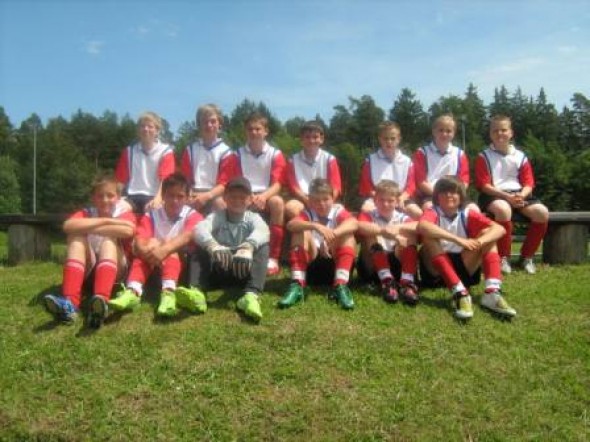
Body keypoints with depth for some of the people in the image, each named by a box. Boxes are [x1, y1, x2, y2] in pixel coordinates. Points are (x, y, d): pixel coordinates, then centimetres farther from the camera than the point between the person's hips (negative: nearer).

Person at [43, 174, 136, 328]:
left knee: (109, 239, -28)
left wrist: (88, 228, -20)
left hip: (115, 268, -2)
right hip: (88, 268, 2)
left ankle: (101, 301, -55)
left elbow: (128, 231, -27)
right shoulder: (86, 214, 5)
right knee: (76, 236, -21)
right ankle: (69, 303, -41)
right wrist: (105, 221, -23)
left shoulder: (124, 213, -1)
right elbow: (68, 226, -20)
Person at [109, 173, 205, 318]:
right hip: (153, 264, 2)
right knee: (145, 250, -27)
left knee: (171, 250, -31)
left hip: (182, 261, -2)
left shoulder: (192, 215, -4)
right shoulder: (151, 215, 1)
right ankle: (132, 292, -46)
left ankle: (169, 293, -53)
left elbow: (188, 236, -26)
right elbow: (139, 242, -15)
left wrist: (165, 249, -44)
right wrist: (148, 251, -40)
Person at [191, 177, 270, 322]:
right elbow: (200, 229, -24)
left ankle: (251, 295, -46)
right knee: (200, 247, -22)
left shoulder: (253, 217, 0)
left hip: (244, 271, 0)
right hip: (218, 270, 1)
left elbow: (262, 231, -26)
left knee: (263, 246, -24)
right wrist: (213, 246, -48)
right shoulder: (217, 215, 0)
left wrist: (247, 247, -49)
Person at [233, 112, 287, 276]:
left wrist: (263, 196, -28)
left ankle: (273, 258, -30)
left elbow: (277, 184, -6)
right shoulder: (238, 154, 8)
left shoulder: (275, 154, 4)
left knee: (277, 202, -35)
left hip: (267, 196, 0)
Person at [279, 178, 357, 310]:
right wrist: (315, 226, -38)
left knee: (348, 235, -20)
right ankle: (297, 286, -27)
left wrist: (333, 234, -40)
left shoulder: (338, 211, 2)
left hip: (335, 263, 0)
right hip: (311, 265, 0)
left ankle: (340, 286, -29)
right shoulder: (308, 213, 2)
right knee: (301, 233, -19)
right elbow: (290, 225, -21)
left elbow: (353, 223, -22)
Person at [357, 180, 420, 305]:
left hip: (397, 265, 2)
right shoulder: (368, 215, 0)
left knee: (410, 234, -16)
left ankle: (407, 282, -30)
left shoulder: (402, 217, 6)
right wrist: (384, 231, -42)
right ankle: (386, 281, -32)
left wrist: (399, 227, -34)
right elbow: (360, 226, -28)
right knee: (372, 233, -21)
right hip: (371, 267, -1)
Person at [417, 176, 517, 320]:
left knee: (488, 233, -10)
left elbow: (500, 229, -12)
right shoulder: (433, 212, -10)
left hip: (463, 266, 4)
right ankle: (460, 293, -40)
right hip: (436, 270, -3)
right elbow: (421, 226, -37)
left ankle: (492, 293, -28)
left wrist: (479, 241, -33)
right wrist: (457, 240, -42)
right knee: (429, 236, -29)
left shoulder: (467, 214, 0)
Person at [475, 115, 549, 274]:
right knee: (503, 209, -39)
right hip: (494, 195, -4)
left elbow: (528, 184, 8)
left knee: (542, 212, -22)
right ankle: (503, 257, -21)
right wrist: (507, 196, -18)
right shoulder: (484, 156, 2)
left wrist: (521, 196, -16)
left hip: (518, 195, 4)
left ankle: (527, 256, -5)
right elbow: (484, 185, -6)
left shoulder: (520, 157, 12)